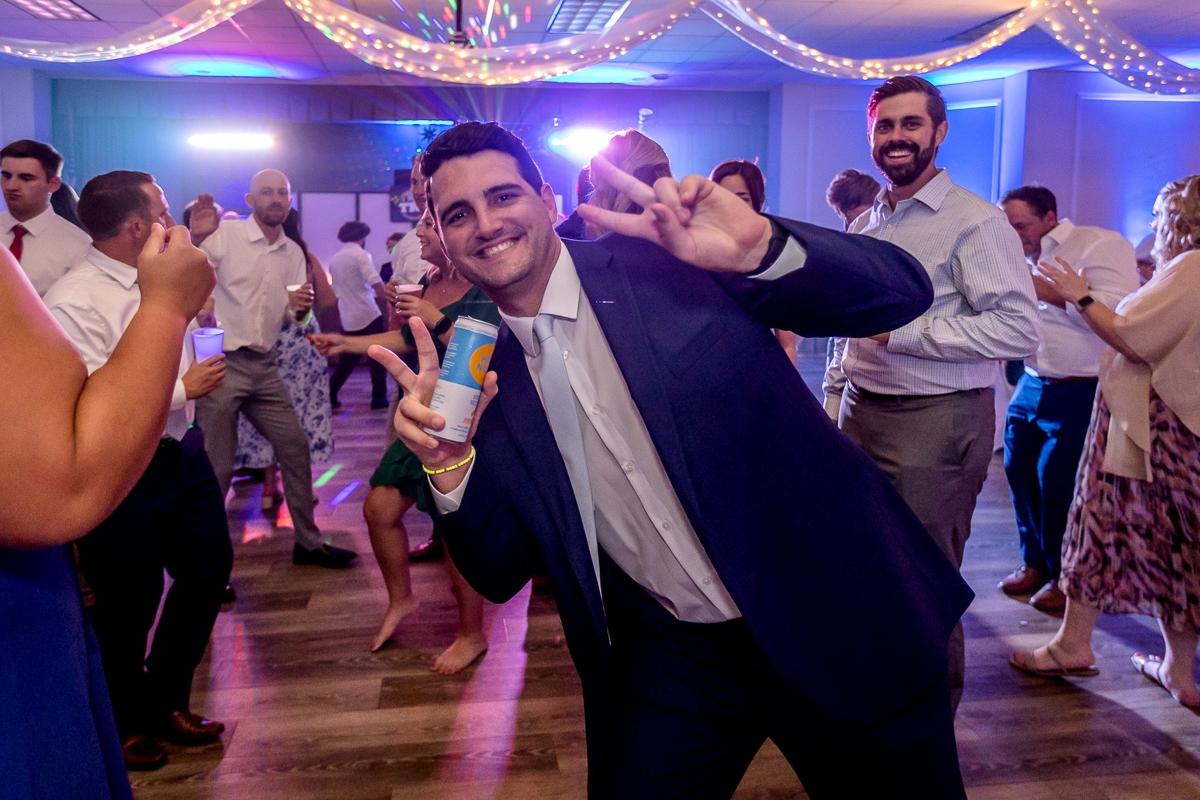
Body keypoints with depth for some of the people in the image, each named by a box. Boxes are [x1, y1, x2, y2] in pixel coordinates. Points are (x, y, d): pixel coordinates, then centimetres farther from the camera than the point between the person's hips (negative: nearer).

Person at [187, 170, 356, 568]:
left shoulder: (293, 253, 11)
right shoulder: (225, 234, -6)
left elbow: (295, 318, 15)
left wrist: (299, 308, -8)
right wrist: (194, 240, -34)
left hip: (262, 367, 6)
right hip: (220, 363, -6)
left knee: (295, 447, 9)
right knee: (217, 467, 0)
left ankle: (308, 541, 24)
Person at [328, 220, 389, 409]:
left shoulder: (334, 259, 12)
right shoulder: (361, 255, -10)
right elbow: (377, 284, -21)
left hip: (348, 318, 7)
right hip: (368, 315, -7)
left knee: (349, 358, 16)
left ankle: (330, 393, 11)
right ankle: (379, 398, 4)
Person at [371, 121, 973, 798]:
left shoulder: (669, 262, -12)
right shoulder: (482, 374, 0)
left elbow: (901, 291, -15)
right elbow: (500, 574, 1)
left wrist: (762, 249, -33)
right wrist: (449, 464, -17)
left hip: (841, 622, -2)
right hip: (671, 661, 3)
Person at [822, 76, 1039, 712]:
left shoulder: (974, 222, -11)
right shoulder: (866, 225, 14)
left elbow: (1019, 329, -20)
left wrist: (902, 332, -21)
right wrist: (838, 382, 17)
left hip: (935, 420, -7)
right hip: (863, 412, 7)